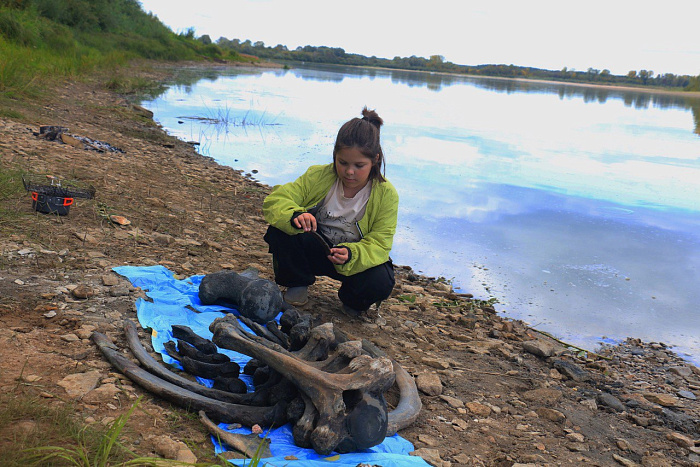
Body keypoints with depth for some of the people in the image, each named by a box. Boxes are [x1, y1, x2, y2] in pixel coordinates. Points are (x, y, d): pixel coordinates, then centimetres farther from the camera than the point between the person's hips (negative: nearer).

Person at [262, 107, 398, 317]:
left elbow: (379, 244, -21)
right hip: (315, 249, 1)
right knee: (279, 230, -27)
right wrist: (294, 216, -42)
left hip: (354, 259, -1)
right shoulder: (318, 176, -14)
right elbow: (275, 199, -18)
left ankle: (352, 300, 5)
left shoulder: (386, 195, -17)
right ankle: (297, 283, 1)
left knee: (380, 283, -33)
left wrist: (351, 255, -43)